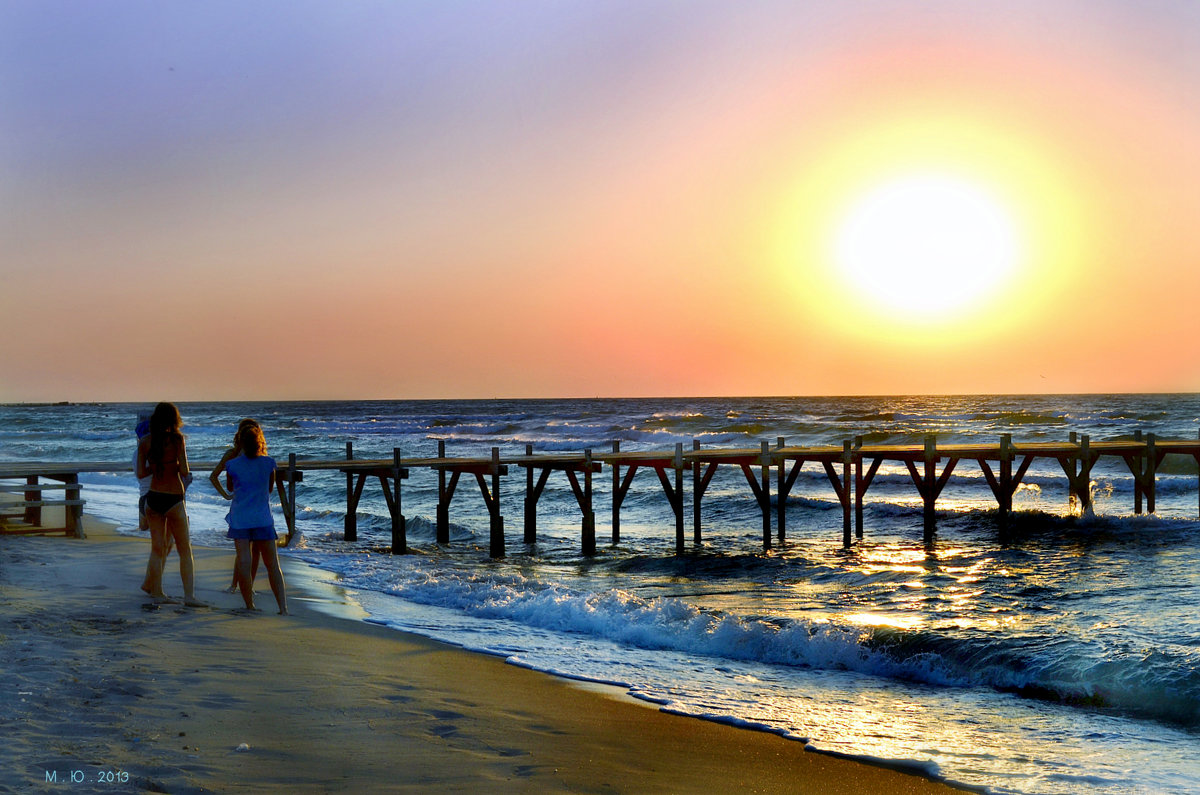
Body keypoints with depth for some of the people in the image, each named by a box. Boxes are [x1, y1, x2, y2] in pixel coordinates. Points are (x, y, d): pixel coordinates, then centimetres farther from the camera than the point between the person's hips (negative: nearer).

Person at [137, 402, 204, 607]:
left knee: (157, 548, 12)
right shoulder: (177, 439, -11)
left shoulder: (145, 442, 0)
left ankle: (157, 592, 14)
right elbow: (184, 472, -15)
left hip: (153, 497, 4)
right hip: (173, 500, -4)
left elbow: (140, 473, 1)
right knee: (185, 550, 4)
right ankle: (189, 595, -2)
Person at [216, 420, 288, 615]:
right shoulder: (268, 462, -2)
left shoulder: (232, 465, -5)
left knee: (243, 563, 0)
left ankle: (249, 605, 3)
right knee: (273, 565, 4)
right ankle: (283, 607, -1)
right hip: (263, 518, 1)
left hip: (240, 519, -1)